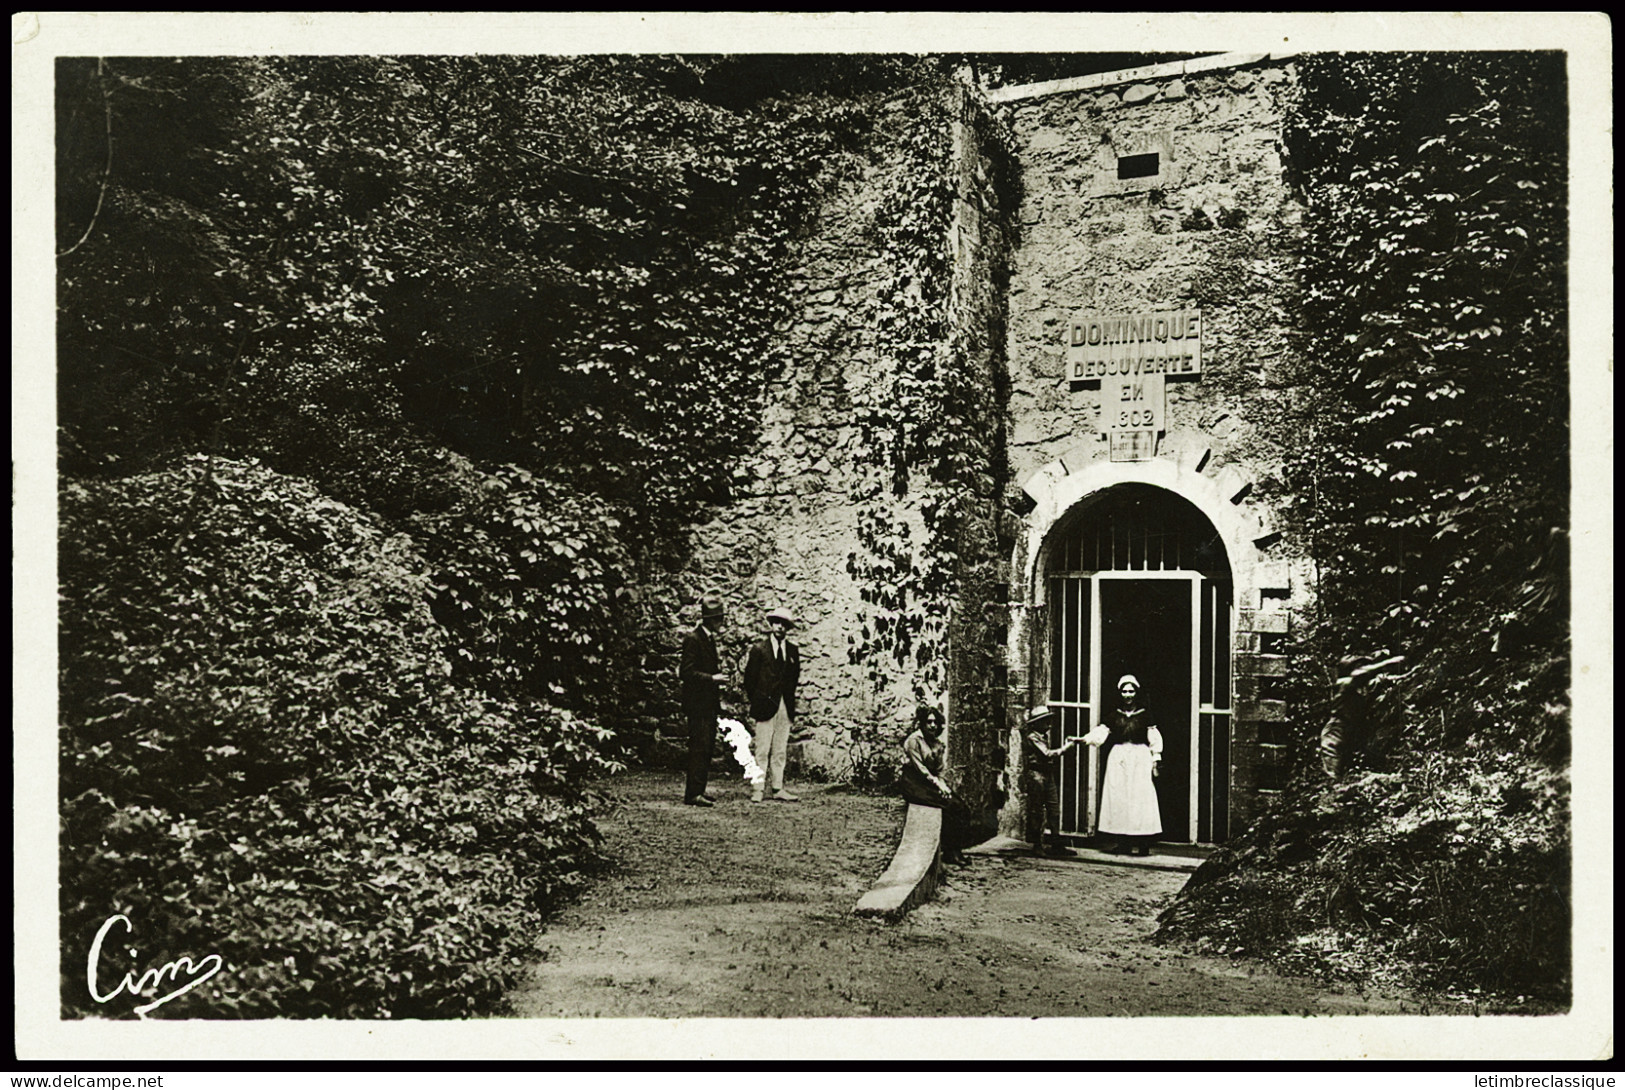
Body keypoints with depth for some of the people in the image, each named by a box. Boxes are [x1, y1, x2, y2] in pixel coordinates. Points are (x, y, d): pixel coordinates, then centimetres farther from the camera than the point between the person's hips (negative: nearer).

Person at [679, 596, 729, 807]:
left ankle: (698, 791, 16)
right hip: (698, 703, -9)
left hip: (709, 702, 9)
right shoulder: (693, 639, -12)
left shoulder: (709, 639, 17)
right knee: (699, 748, -10)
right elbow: (687, 672, -18)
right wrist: (712, 678, -21)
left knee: (707, 748, 10)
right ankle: (693, 794, -8)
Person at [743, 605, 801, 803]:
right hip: (766, 706, -4)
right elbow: (750, 677, 2)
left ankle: (778, 789, 12)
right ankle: (757, 790, -2)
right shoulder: (759, 649, -1)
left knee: (780, 751, 7)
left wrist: (789, 699, 13)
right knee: (762, 751, -5)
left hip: (786, 707, 4)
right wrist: (754, 701, 3)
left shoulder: (793, 651, 11)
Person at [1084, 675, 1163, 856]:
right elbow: (1100, 733, 2)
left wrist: (1155, 761, 0)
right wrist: (1083, 739, -13)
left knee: (1140, 798, -8)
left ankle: (1140, 843, -8)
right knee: (1118, 798, -3)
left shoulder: (1144, 715, 6)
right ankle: (1123, 843, 1)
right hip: (1118, 759, 2)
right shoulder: (1114, 715, 10)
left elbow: (1154, 738, 6)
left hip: (1140, 760, -2)